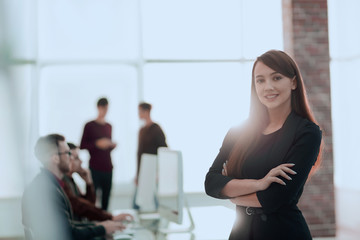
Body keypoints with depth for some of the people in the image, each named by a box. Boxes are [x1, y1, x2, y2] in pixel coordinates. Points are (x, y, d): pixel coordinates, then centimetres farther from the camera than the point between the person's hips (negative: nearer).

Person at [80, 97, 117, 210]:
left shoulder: (108, 126, 16)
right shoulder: (89, 126, -1)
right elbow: (82, 146, -3)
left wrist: (113, 145, 5)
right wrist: (97, 144, -15)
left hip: (107, 167, 5)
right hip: (95, 167, -5)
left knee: (106, 196, 3)